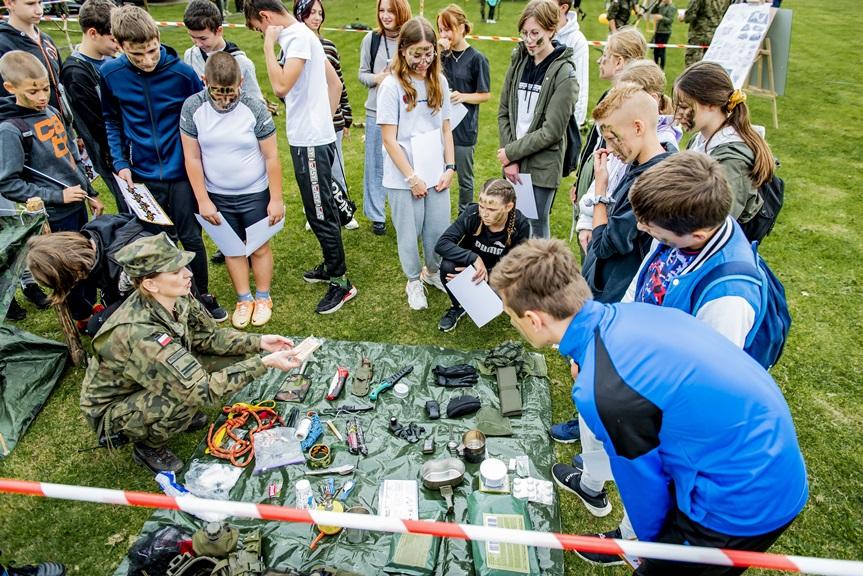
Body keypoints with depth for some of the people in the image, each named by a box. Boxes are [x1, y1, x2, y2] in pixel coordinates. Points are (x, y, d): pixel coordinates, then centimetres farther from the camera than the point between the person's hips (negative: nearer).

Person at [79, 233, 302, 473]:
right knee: (188, 395, -31)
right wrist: (265, 363, -39)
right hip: (109, 411, -7)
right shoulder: (141, 334, -39)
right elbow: (204, 389, -39)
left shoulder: (175, 300, -17)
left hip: (141, 388, 7)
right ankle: (149, 448, -1)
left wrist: (258, 342, -17)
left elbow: (209, 336, -3)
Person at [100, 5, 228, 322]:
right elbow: (111, 121, 8)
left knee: (191, 237, 7)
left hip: (181, 171, -1)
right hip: (143, 176, 2)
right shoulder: (110, 74, -6)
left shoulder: (182, 72, -12)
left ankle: (203, 297, 25)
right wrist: (120, 163, -2)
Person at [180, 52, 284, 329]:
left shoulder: (255, 107, -16)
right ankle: (243, 300, 30)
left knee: (260, 246, 10)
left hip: (255, 194, -2)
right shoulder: (192, 107, -11)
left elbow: (271, 157, -11)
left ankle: (263, 298, 30)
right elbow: (192, 158, -6)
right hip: (217, 195, 2)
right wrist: (203, 201, -7)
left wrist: (276, 199, -10)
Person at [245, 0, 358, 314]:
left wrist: (269, 44, -16)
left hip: (311, 142, -10)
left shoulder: (298, 37, -15)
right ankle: (332, 265, 33)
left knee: (320, 213, -3)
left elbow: (281, 86, -27)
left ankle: (341, 282, 8)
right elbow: (335, 83, 18)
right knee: (322, 208, 19)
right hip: (310, 137, 10)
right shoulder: (299, 35, 13)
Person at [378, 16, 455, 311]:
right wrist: (412, 178, -12)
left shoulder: (439, 82, 3)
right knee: (409, 232, 9)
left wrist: (450, 167, 0)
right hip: (404, 176, -4)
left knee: (439, 229, 11)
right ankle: (414, 281, 32)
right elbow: (389, 139, -11)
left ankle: (433, 272, 38)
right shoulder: (392, 85, -11)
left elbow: (446, 128, 9)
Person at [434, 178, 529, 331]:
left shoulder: (520, 226, -23)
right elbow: (442, 244, -31)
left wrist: (485, 273, -32)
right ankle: (458, 307, -2)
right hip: (471, 266, 0)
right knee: (448, 265, -32)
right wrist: (474, 258, -43)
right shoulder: (471, 214, -25)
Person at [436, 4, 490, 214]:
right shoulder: (442, 54, 4)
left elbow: (485, 95, -4)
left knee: (464, 178, 9)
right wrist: (437, 52, -13)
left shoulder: (476, 58, -8)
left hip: (463, 127, -4)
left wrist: (464, 96, -21)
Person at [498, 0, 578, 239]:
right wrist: (509, 159, -6)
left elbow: (551, 131, -15)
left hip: (542, 165, -5)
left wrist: (510, 152, -12)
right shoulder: (518, 62, 5)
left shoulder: (564, 74, -10)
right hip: (514, 162, 5)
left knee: (538, 226, 5)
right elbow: (504, 113, 4)